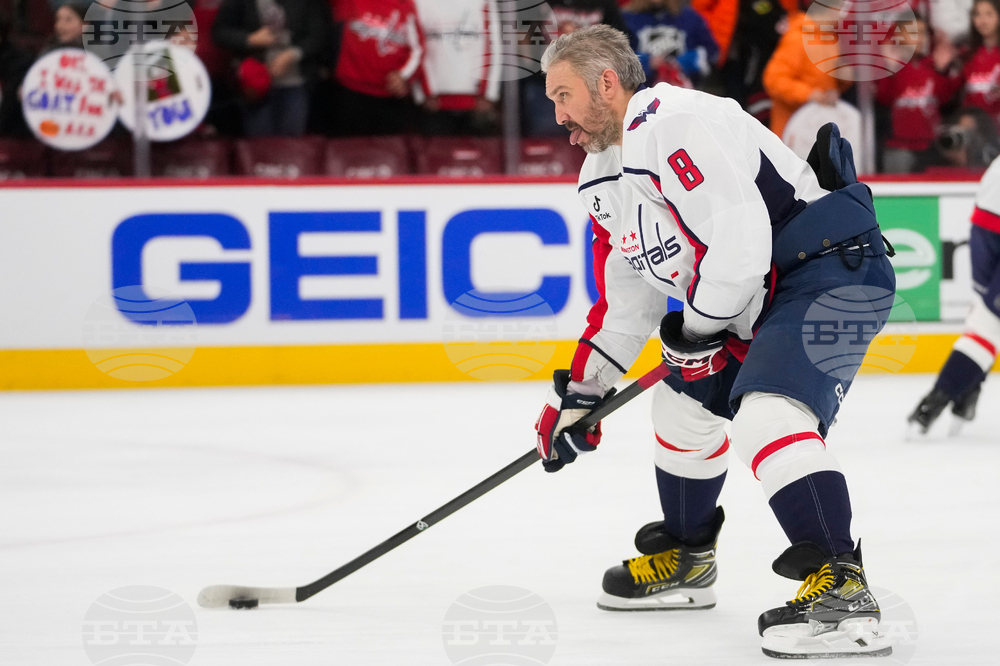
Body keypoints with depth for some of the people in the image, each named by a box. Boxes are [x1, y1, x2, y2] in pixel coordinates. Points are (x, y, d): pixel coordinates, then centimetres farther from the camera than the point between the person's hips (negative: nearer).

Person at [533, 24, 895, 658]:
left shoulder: (674, 121, -20)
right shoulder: (604, 176, 14)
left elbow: (740, 238, -27)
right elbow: (627, 295, 22)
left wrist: (697, 331, -12)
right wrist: (581, 391, 18)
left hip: (831, 270, -11)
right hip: (758, 297, 11)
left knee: (766, 412, -29)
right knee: (684, 402, 22)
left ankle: (843, 589, -34)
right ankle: (684, 561, 40)